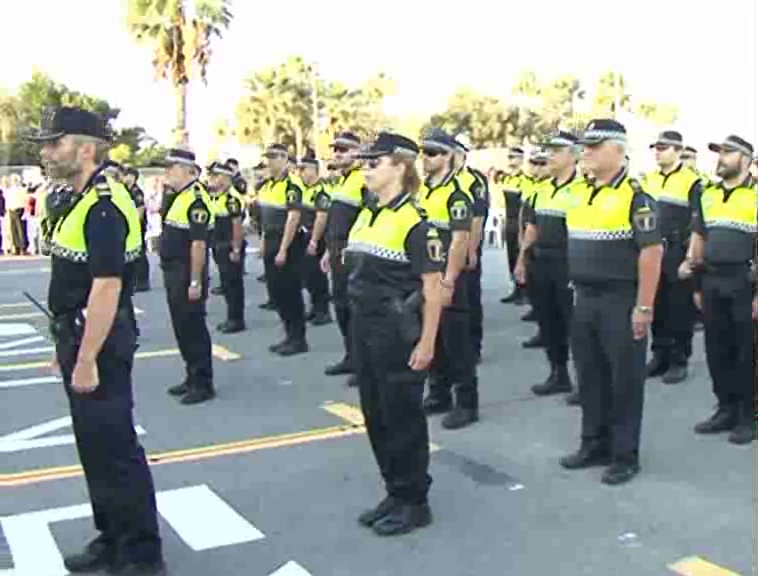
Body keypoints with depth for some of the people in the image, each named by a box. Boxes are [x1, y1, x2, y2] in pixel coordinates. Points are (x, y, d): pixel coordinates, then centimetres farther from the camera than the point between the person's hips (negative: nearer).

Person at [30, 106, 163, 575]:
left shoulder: (104, 205, -19)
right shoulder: (84, 199, 12)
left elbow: (107, 287, -25)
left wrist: (87, 359, -24)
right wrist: (68, 347, 19)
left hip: (99, 343, -10)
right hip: (80, 336, 10)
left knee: (114, 450, -2)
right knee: (95, 446, 18)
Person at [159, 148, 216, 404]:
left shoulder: (196, 200, -18)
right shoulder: (177, 195, 13)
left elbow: (199, 243, -23)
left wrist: (195, 282, -24)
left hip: (187, 275, -10)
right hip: (173, 273, 10)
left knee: (193, 328, -3)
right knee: (182, 327, 16)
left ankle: (203, 384, 7)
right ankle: (192, 377, 27)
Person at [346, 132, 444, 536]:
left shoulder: (414, 222, -13)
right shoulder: (364, 217, 11)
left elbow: (433, 287, -15)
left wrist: (427, 341, -17)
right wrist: (358, 325, 16)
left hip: (398, 333, -8)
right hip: (364, 329, 8)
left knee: (403, 416, 3)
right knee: (376, 414, 14)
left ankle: (414, 502, 17)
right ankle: (395, 493, 28)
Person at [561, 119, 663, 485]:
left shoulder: (635, 195, -12)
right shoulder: (580, 193, 11)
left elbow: (651, 252, -16)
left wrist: (644, 307, -18)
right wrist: (578, 289, 15)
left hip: (620, 301, -7)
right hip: (585, 299, 7)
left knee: (624, 380, 3)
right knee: (590, 376, 14)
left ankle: (625, 455, 14)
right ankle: (595, 445, 27)